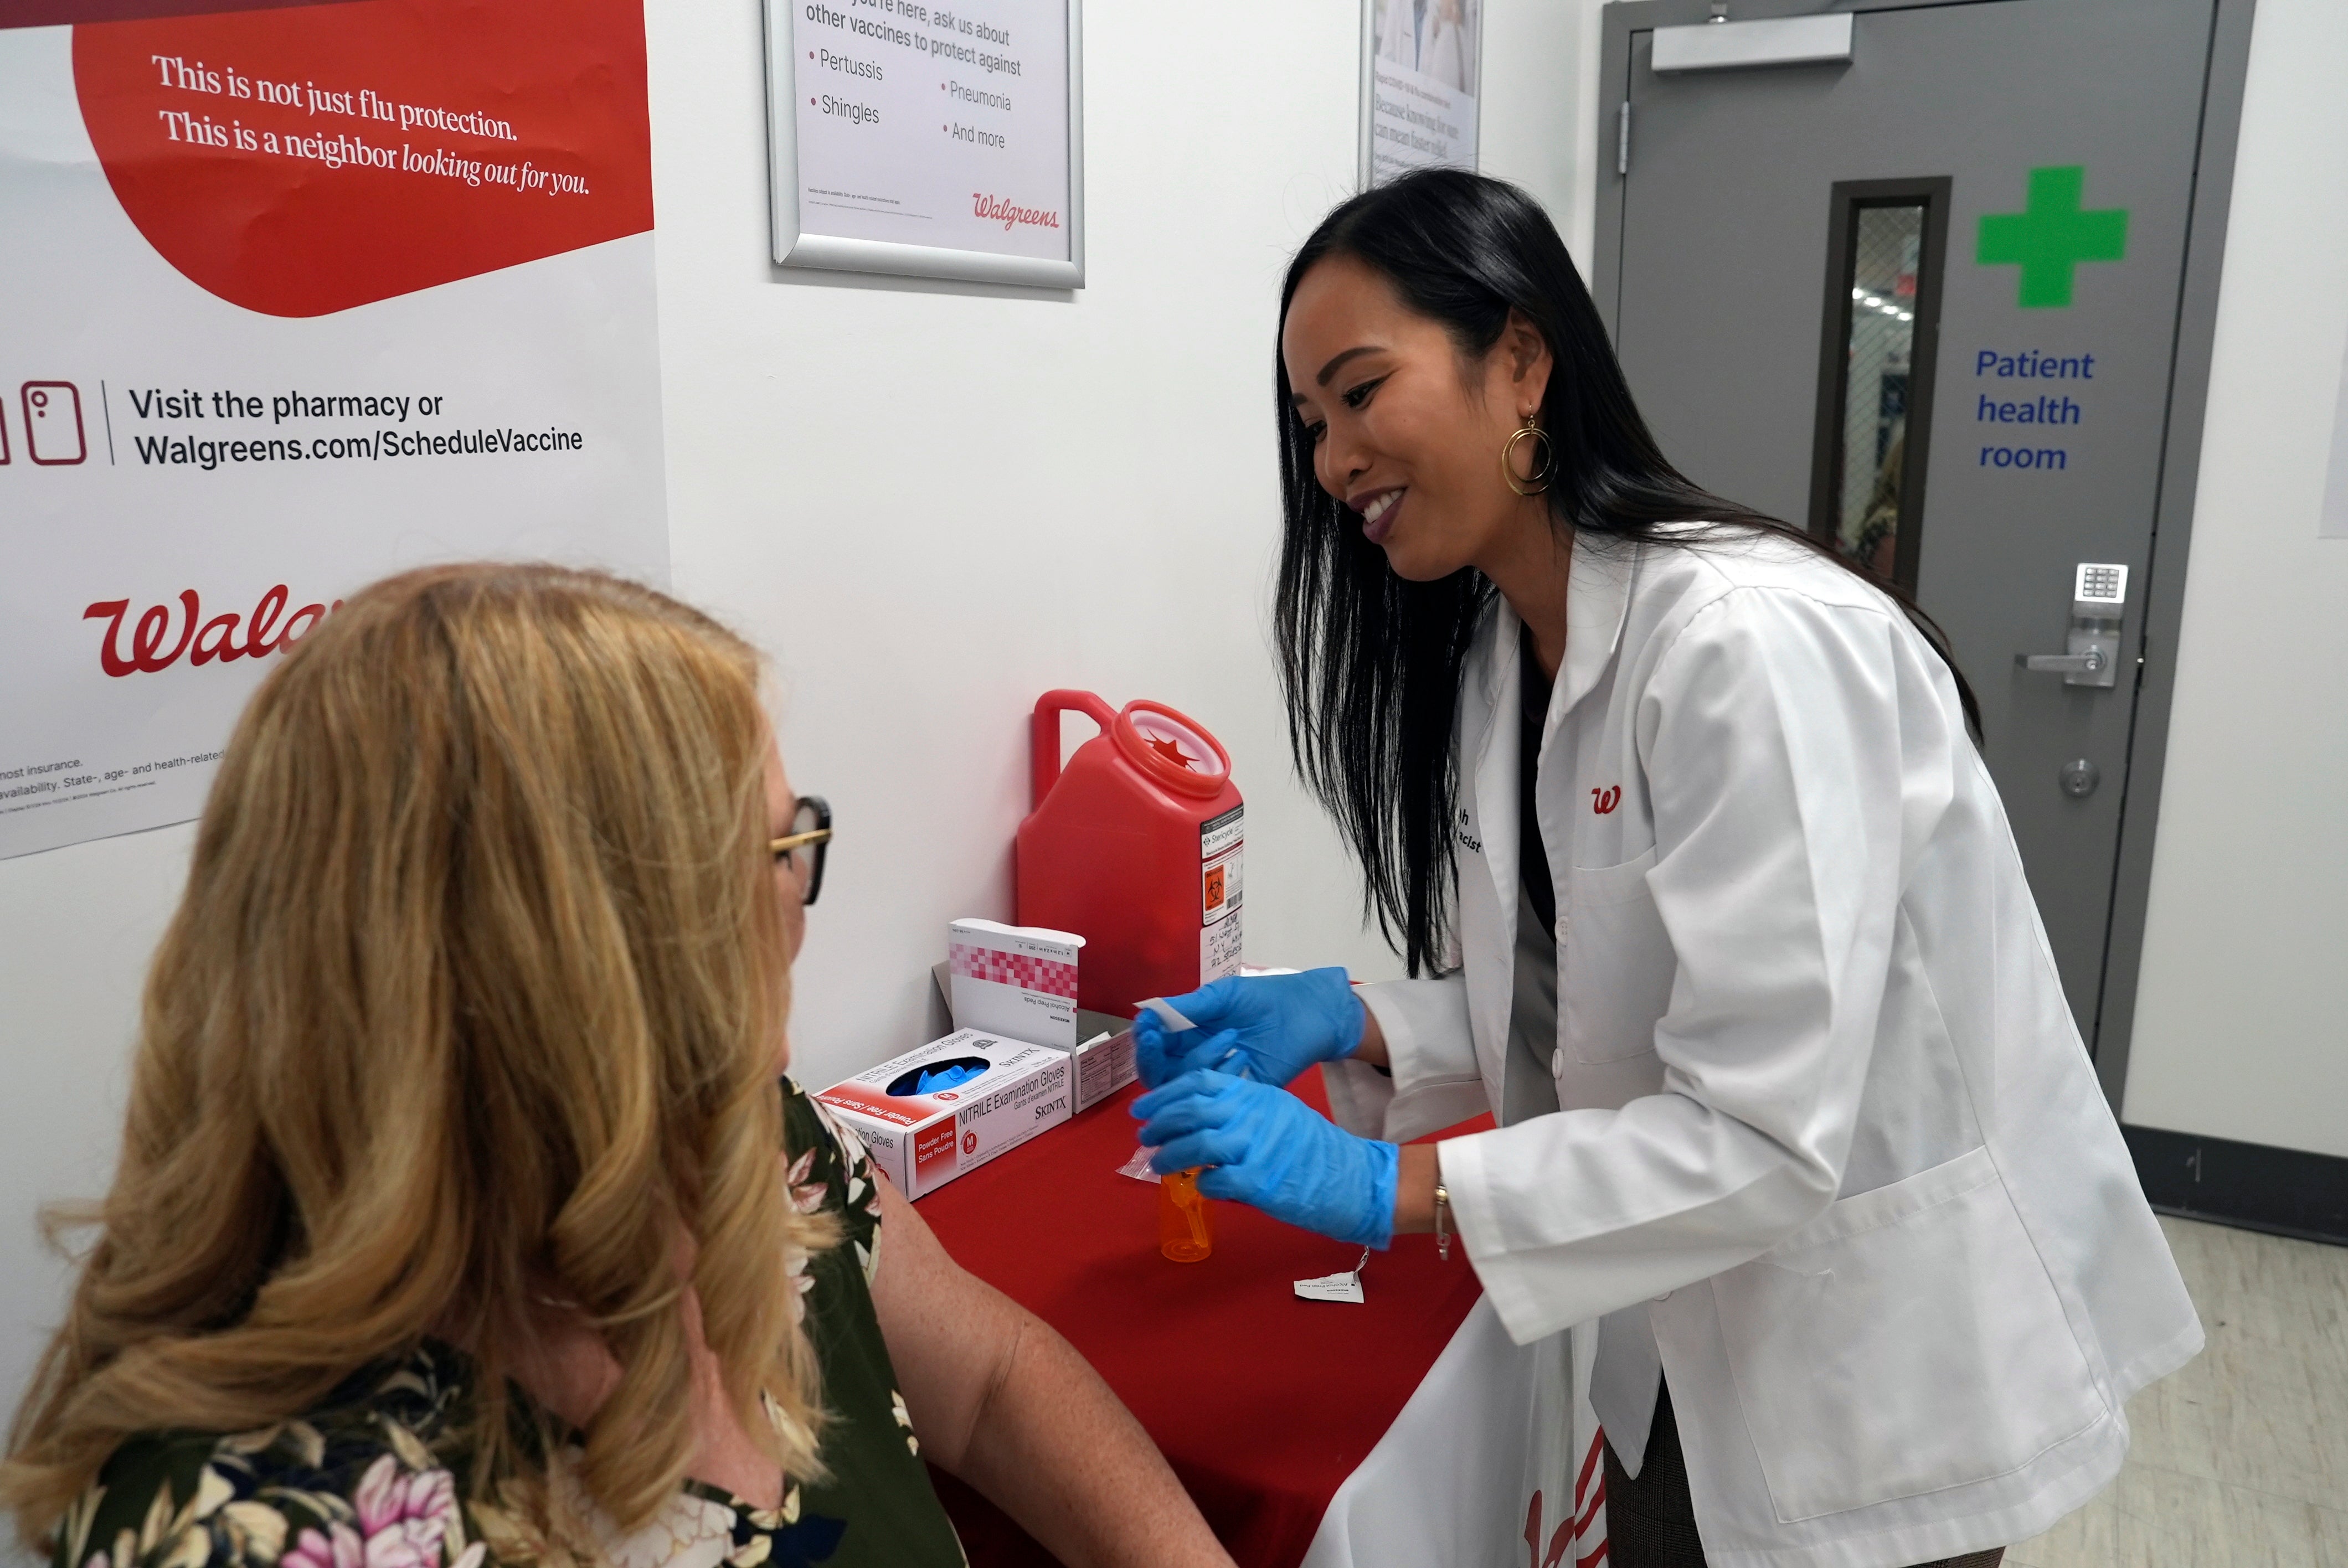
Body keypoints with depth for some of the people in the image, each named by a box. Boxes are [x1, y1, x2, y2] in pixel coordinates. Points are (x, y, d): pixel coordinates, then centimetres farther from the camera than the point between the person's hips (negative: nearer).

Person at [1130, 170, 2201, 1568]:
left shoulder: (1751, 641, -29)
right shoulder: (1497, 644, -3)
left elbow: (1765, 1134, -30)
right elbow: (1573, 1011, 3)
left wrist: (1387, 1187, -29)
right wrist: (1346, 1024, -12)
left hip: (1889, 1343, -7)